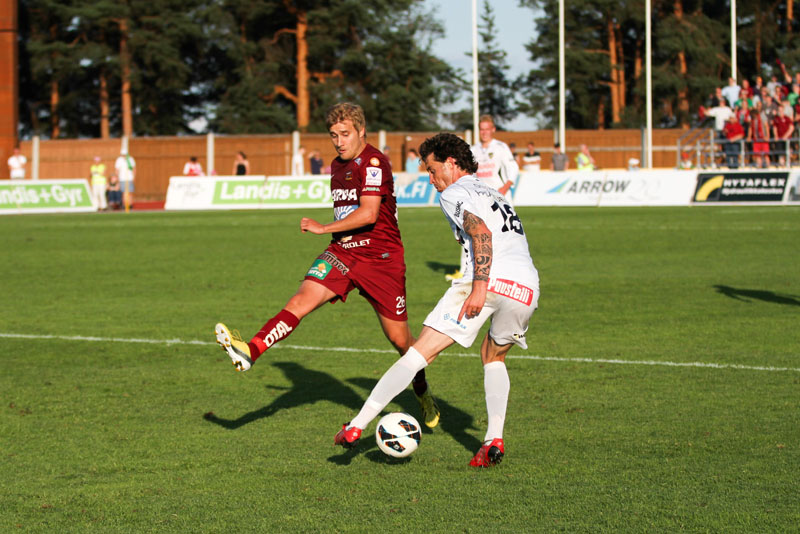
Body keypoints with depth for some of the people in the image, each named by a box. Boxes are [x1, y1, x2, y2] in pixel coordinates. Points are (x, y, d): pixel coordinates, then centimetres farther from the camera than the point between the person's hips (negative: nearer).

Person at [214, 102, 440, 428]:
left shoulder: (373, 162, -14)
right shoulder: (338, 166, 13)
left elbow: (368, 213, -25)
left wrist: (324, 228, -23)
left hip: (382, 258, -6)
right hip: (343, 253, 6)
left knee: (399, 338, 3)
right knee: (303, 299, -19)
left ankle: (423, 395, 28)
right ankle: (251, 352, -36)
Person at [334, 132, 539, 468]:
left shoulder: (455, 194, 8)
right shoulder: (495, 195, 32)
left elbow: (481, 233, -9)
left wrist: (480, 286, -18)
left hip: (490, 279, -7)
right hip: (528, 288, 7)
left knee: (420, 352, -5)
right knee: (493, 357, 29)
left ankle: (356, 427, -7)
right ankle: (494, 440, 11)